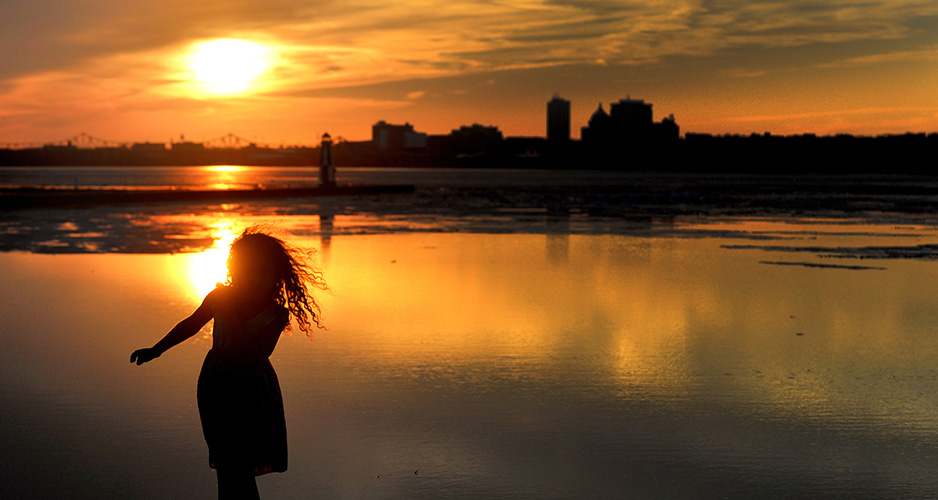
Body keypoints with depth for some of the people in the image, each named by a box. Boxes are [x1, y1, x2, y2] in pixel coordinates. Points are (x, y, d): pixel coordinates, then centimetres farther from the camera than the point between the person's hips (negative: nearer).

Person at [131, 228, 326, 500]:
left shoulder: (278, 314, -15)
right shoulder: (220, 298, -8)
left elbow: (255, 356, -24)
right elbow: (190, 325, 10)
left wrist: (234, 318, -31)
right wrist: (156, 350, 13)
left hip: (252, 389, -2)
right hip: (217, 386, 2)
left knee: (235, 468, 0)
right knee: (230, 465, 2)